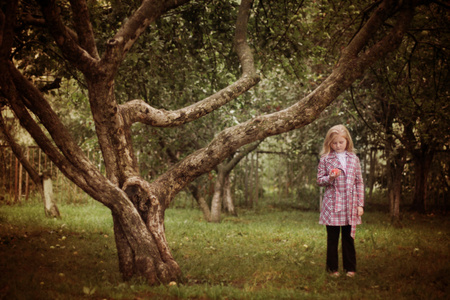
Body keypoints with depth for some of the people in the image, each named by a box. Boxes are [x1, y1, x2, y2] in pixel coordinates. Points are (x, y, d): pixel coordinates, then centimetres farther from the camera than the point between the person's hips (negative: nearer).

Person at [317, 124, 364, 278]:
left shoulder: (354, 159, 7)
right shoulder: (325, 159, 1)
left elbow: (359, 183, 9)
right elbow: (319, 180, 4)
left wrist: (360, 204, 4)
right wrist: (330, 178, -18)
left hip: (350, 205, 2)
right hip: (332, 205, -2)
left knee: (349, 237, 7)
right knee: (332, 238, 5)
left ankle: (350, 268, 18)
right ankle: (332, 268, 16)